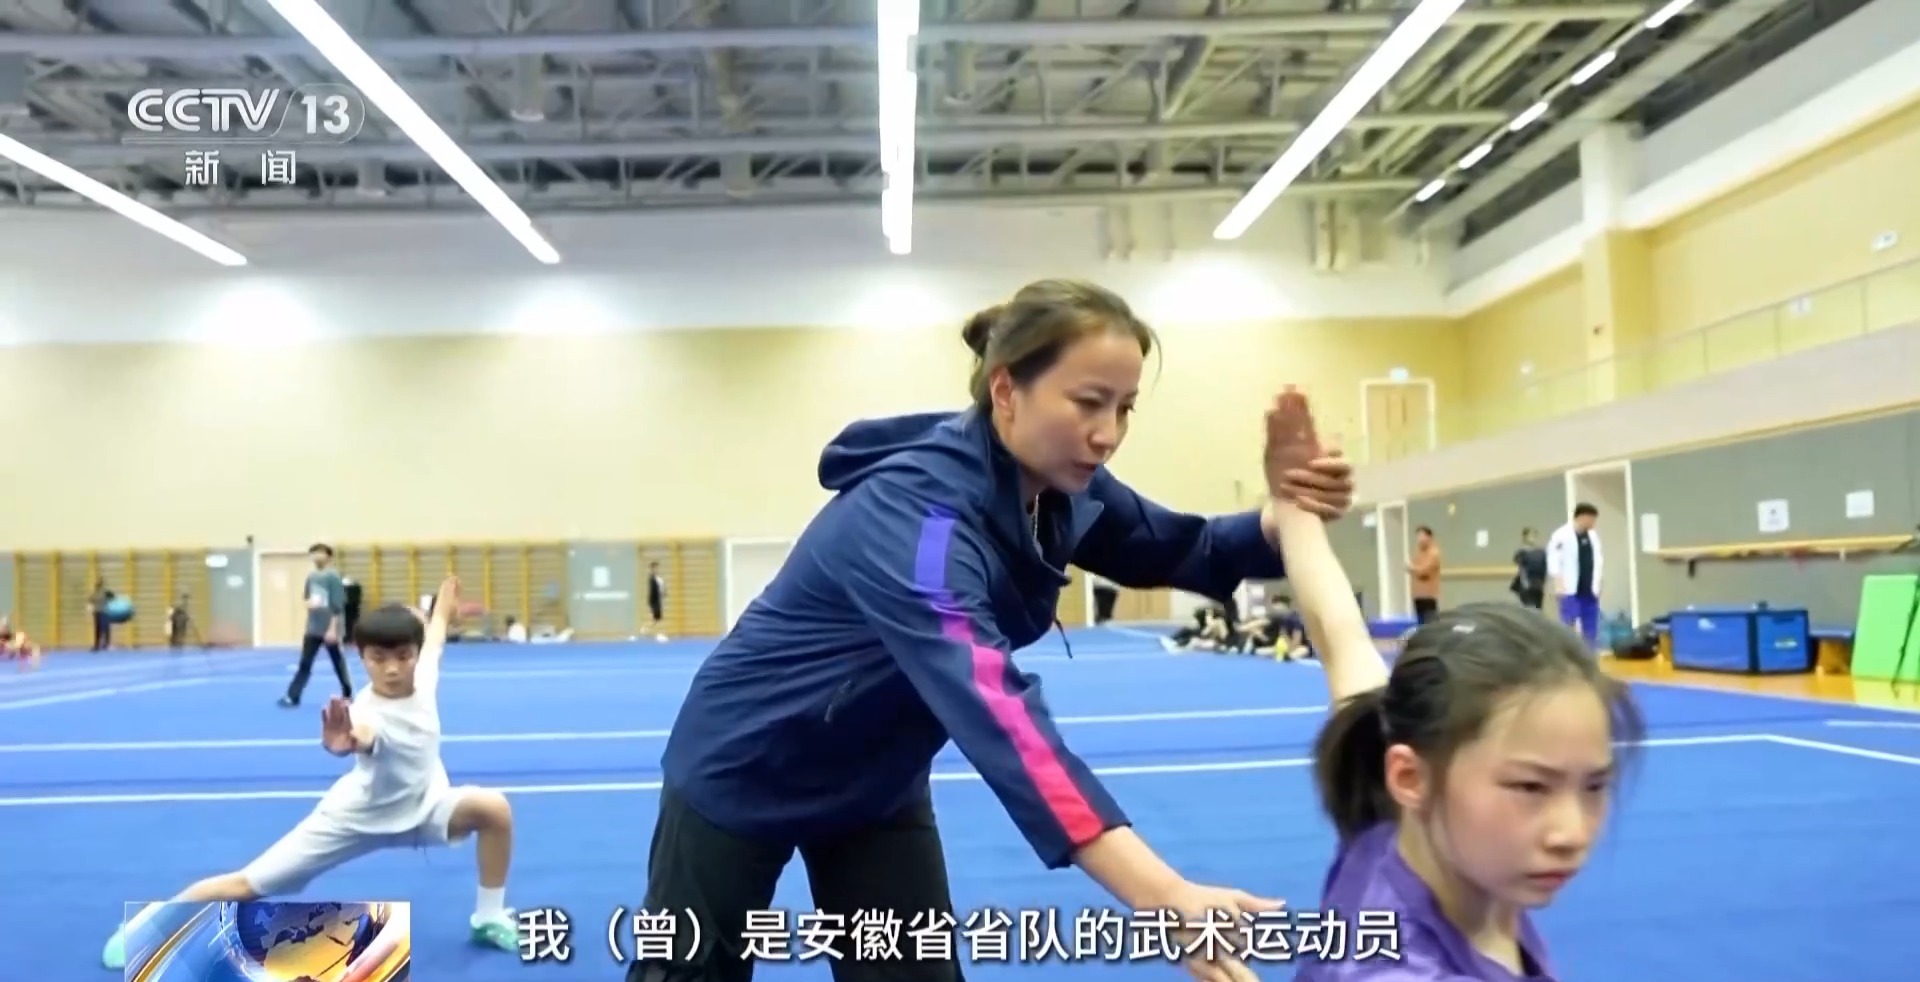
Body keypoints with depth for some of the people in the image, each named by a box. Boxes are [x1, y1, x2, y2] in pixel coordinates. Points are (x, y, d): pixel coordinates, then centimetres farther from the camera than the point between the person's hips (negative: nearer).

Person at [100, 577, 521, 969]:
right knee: (248, 885, 0)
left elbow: (434, 639, 8)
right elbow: (360, 739, -62)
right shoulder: (367, 711, -35)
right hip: (357, 817, -4)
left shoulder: (423, 678, -17)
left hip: (419, 809, 5)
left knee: (493, 808, -19)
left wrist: (443, 606, 25)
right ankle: (146, 924, 26)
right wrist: (344, 743, -86)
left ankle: (489, 918, 0)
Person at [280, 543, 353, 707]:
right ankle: (292, 697, 1)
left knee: (338, 663, 8)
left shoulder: (333, 576, -11)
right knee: (304, 663, 2)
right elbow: (307, 599, 19)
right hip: (313, 629, 5)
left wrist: (333, 628, -17)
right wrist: (309, 603, -5)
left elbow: (337, 605, -14)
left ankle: (347, 695, 22)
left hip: (329, 629, -5)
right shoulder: (311, 576, 7)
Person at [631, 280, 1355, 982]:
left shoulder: (1060, 486, -12)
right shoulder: (914, 512, -37)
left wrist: (1286, 516, -24)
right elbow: (998, 710, -50)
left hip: (878, 780, 7)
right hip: (745, 769, -6)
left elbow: (1183, 550, -1)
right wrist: (1160, 895, -59)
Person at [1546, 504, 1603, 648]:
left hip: (1589, 590, 7)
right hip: (1570, 590, -7)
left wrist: (1597, 584, 14)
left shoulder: (1592, 536, 10)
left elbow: (1597, 560, 18)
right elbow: (1553, 560, -12)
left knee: (1591, 626, 11)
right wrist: (1558, 584, -15)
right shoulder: (1561, 535, -10)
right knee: (1566, 625, -4)